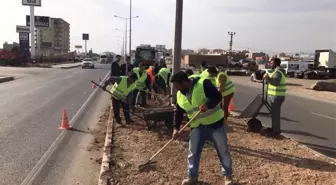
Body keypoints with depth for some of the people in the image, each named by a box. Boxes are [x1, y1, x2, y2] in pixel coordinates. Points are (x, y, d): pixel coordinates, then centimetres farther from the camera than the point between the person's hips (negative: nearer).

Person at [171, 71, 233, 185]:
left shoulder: (203, 83, -19)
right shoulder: (180, 95, 1)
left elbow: (218, 96, -22)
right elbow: (178, 112, 8)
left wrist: (207, 104, -39)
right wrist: (176, 128, 0)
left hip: (215, 123, -5)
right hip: (197, 126, 5)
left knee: (223, 150, 7)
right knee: (193, 152, 6)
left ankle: (228, 175, 25)